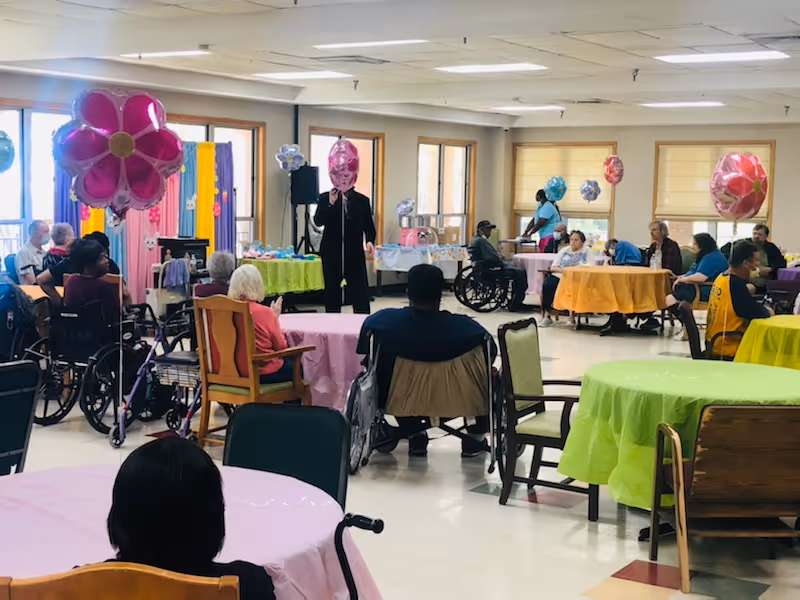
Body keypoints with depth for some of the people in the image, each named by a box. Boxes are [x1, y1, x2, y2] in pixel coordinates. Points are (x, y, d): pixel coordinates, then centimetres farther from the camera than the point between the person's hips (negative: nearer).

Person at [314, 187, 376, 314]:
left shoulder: (362, 200, 5)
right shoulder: (325, 198, 2)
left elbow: (369, 225, 8)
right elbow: (318, 221, -9)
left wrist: (370, 240, -10)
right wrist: (331, 203, -19)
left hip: (355, 254, 0)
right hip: (332, 253, 0)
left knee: (361, 293, -5)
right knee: (332, 292, 8)